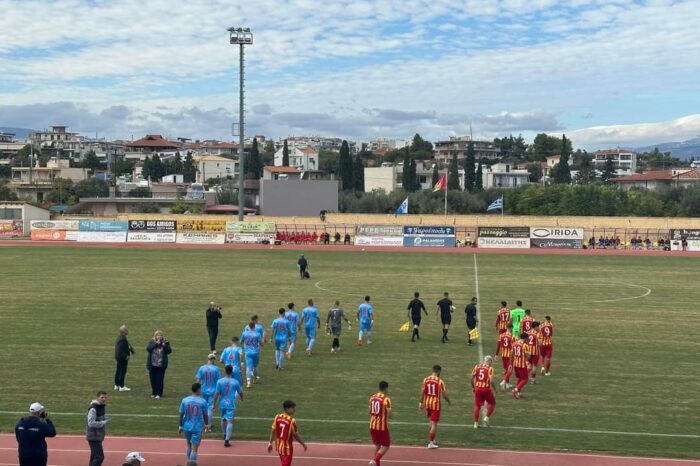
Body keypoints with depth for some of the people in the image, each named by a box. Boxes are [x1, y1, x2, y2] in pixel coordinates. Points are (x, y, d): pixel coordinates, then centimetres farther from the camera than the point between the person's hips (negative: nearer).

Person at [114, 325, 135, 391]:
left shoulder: (119, 338, 10)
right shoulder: (122, 339, -24)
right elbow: (121, 350, -28)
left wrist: (130, 350, 5)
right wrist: (126, 356, -21)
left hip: (119, 357, 11)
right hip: (122, 358, -11)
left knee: (118, 371, 17)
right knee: (122, 372, -3)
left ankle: (116, 385, 27)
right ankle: (121, 386, 2)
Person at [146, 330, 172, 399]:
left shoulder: (165, 343, 2)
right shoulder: (152, 342, 4)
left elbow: (169, 351, -8)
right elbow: (148, 349, -13)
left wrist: (164, 345, -20)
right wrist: (156, 344, -18)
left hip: (161, 365, -1)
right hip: (152, 365, 1)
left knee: (160, 380, -3)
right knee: (153, 379, 8)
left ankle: (159, 394, 2)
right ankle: (154, 393, 21)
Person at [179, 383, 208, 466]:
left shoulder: (184, 400, -4)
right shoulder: (202, 401, -8)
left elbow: (181, 414, 0)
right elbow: (205, 415, -1)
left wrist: (180, 426, 11)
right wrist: (206, 424, 17)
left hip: (187, 427, 3)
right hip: (198, 428, -3)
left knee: (189, 444, 24)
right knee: (195, 447, 0)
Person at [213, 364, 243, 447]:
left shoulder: (220, 381, -6)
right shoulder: (235, 382, -7)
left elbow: (217, 393, -7)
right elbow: (240, 393, 6)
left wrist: (214, 404, 2)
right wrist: (241, 398, 28)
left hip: (222, 404, 3)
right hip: (231, 405, -3)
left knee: (223, 419, 22)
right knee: (230, 422, -5)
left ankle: (225, 435, 43)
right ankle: (227, 440, -15)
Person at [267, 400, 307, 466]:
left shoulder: (277, 417, -4)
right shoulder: (292, 420, -21)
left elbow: (273, 431, 1)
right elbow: (295, 435, -14)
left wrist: (270, 443, 9)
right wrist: (303, 444, 0)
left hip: (278, 446, 7)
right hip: (287, 447, -7)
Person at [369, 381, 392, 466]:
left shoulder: (372, 397, 5)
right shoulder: (386, 399, -15)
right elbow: (389, 415, -16)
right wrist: (390, 415, 5)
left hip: (372, 425, 6)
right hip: (382, 426, -6)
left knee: (377, 444, 20)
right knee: (386, 446, 6)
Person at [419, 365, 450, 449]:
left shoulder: (425, 380, -1)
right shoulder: (440, 381, -13)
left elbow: (422, 392, 1)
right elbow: (444, 394, -10)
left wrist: (421, 403, 10)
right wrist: (449, 401, 6)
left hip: (427, 403, 5)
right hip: (436, 404, -5)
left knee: (432, 422, 21)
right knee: (434, 424, 1)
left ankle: (432, 440, 27)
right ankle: (430, 443, 1)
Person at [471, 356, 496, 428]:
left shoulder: (477, 366, 6)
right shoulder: (490, 368, -6)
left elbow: (472, 378, 5)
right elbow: (491, 381, -15)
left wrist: (473, 387, 18)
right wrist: (494, 389, 1)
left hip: (477, 388, 4)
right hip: (486, 389, -4)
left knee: (477, 405, 13)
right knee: (492, 403, 18)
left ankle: (476, 423, 12)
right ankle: (486, 418, 6)